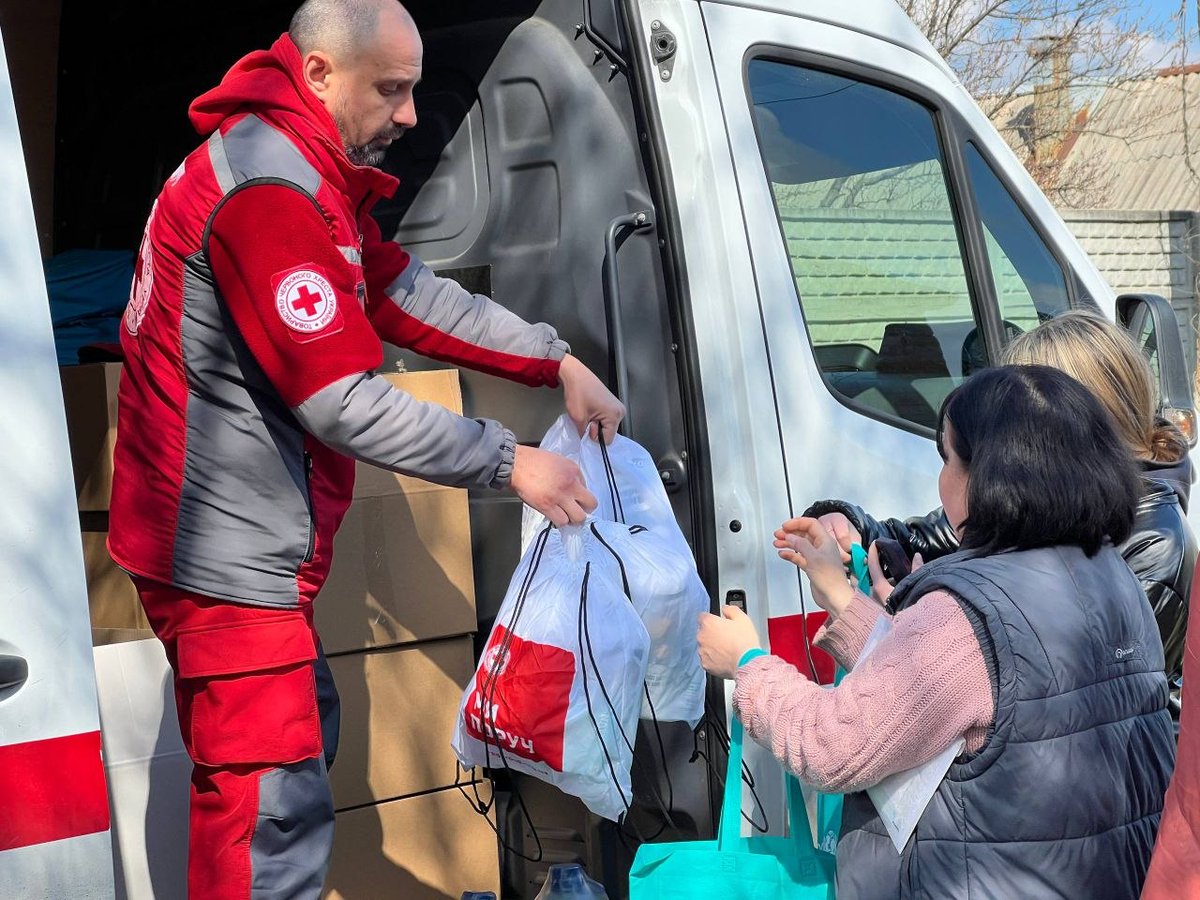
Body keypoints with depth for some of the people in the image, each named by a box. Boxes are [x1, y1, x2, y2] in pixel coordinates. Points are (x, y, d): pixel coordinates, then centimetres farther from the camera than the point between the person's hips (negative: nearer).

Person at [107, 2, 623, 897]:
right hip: (226, 551, -11)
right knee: (278, 809, -9)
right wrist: (508, 461, -19)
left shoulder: (309, 174, 11)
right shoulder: (268, 186, -22)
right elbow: (341, 401, -25)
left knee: (305, 732, 24)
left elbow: (412, 295, 12)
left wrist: (557, 361, 4)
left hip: (250, 543, 11)